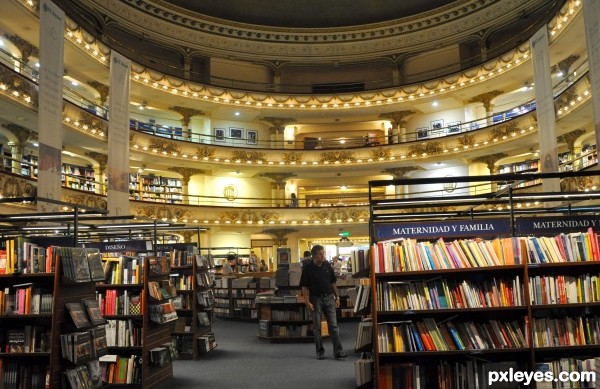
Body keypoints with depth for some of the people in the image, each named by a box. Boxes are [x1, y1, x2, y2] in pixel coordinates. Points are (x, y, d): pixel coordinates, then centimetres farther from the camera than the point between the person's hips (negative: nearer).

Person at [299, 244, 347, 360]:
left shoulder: (327, 265, 3)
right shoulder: (307, 268, -8)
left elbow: (333, 282, 11)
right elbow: (304, 287, -7)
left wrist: (337, 297, 8)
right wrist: (307, 302, -12)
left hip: (329, 298, 3)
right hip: (315, 299, -2)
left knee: (333, 325, -1)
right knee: (317, 327, 6)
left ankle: (338, 351, 0)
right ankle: (320, 351, 17)